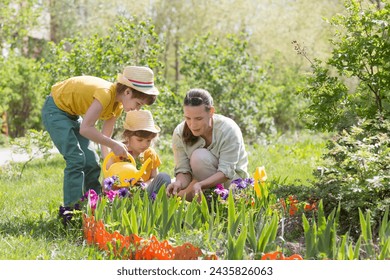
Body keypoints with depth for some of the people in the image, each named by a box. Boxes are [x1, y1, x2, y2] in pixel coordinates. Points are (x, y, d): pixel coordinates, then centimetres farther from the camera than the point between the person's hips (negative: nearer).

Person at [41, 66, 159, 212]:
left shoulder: (117, 105, -3)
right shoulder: (106, 94, -31)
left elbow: (104, 137, 2)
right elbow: (85, 129, -36)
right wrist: (114, 145, -31)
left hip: (72, 115, 9)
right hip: (55, 108, -9)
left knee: (91, 161, 4)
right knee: (76, 158, -19)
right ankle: (71, 208, -16)